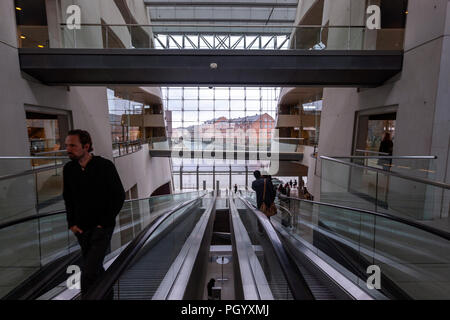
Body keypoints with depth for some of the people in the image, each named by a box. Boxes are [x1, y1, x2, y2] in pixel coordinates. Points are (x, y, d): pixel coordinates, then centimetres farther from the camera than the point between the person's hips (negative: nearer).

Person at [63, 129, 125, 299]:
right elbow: (67, 198, 12)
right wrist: (71, 223, 4)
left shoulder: (105, 166, -15)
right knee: (95, 267, 20)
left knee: (88, 272, -10)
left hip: (101, 228, -5)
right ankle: (107, 295, 43)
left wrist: (104, 223, -11)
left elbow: (119, 196, -10)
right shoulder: (68, 169, -1)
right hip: (81, 228, 5)